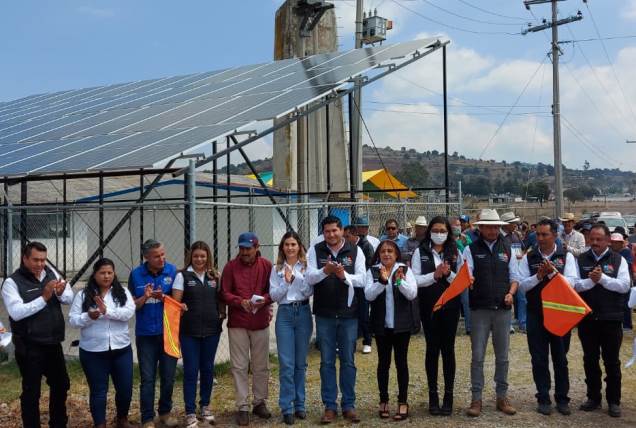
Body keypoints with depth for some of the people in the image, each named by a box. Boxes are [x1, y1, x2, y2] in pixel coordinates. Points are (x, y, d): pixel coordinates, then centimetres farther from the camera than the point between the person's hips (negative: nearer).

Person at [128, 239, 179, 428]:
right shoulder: (136, 274, -5)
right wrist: (145, 297, -20)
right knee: (147, 379, 4)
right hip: (146, 334, 0)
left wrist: (163, 297, -21)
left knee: (168, 377, 11)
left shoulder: (172, 270, -5)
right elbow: (132, 305, -1)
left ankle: (165, 412, 30)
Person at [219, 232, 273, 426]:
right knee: (240, 367, 3)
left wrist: (264, 299, -17)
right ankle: (242, 407, 11)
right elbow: (224, 293, -3)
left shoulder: (266, 265, 0)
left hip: (260, 322, 1)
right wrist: (240, 301, -19)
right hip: (237, 323, -1)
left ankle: (260, 402, 25)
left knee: (261, 366, 10)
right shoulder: (230, 266, -3)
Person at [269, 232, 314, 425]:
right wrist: (286, 281, -13)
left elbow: (309, 291, -6)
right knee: (286, 363, -3)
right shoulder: (277, 269, 6)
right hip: (285, 314, 0)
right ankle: (287, 408, 4)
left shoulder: (306, 266, 3)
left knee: (301, 363, 9)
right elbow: (274, 296, 1)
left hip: (303, 312, 0)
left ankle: (300, 404, 20)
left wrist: (296, 276, -17)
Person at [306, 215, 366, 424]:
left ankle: (348, 405, 19)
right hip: (324, 314, 0)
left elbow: (362, 279, -6)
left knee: (348, 361, 8)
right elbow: (309, 277, -10)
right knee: (327, 362, 7)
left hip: (348, 314, 0)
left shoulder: (355, 251, 0)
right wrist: (325, 270, -29)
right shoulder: (315, 250, 0)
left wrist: (344, 275, -25)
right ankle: (329, 406, 17)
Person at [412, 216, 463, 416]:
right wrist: (434, 275, -18)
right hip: (428, 306, 0)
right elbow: (415, 280, -5)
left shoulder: (455, 252, 5)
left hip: (450, 306, 0)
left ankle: (448, 396, 13)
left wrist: (448, 273, -17)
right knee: (432, 348, 6)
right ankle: (433, 395, 15)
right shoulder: (420, 252, 2)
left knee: (448, 349, 4)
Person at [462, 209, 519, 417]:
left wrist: (511, 293, -6)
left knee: (502, 356, 11)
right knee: (477, 356, 1)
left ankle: (502, 397, 23)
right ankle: (476, 399, 10)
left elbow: (514, 278, 12)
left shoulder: (506, 250, 9)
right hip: (479, 310, -3)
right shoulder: (471, 250, -1)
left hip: (503, 309, 3)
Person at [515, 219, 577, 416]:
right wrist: (538, 276, -18)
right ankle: (543, 399, 18)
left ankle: (562, 399, 22)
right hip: (536, 315, 1)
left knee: (561, 359, 10)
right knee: (539, 359, 7)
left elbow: (571, 282, -10)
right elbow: (522, 285, -3)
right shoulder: (528, 257, 1)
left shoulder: (566, 256, 0)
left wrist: (552, 272, -22)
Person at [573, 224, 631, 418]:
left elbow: (625, 286, -10)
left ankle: (614, 401, 19)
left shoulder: (618, 260, 2)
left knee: (612, 361, 7)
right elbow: (574, 285, -5)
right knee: (590, 360, 12)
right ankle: (593, 397, 25)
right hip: (587, 318, 2)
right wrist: (591, 281, -21)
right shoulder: (581, 260, 4)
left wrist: (602, 278, -19)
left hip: (611, 319, -2)